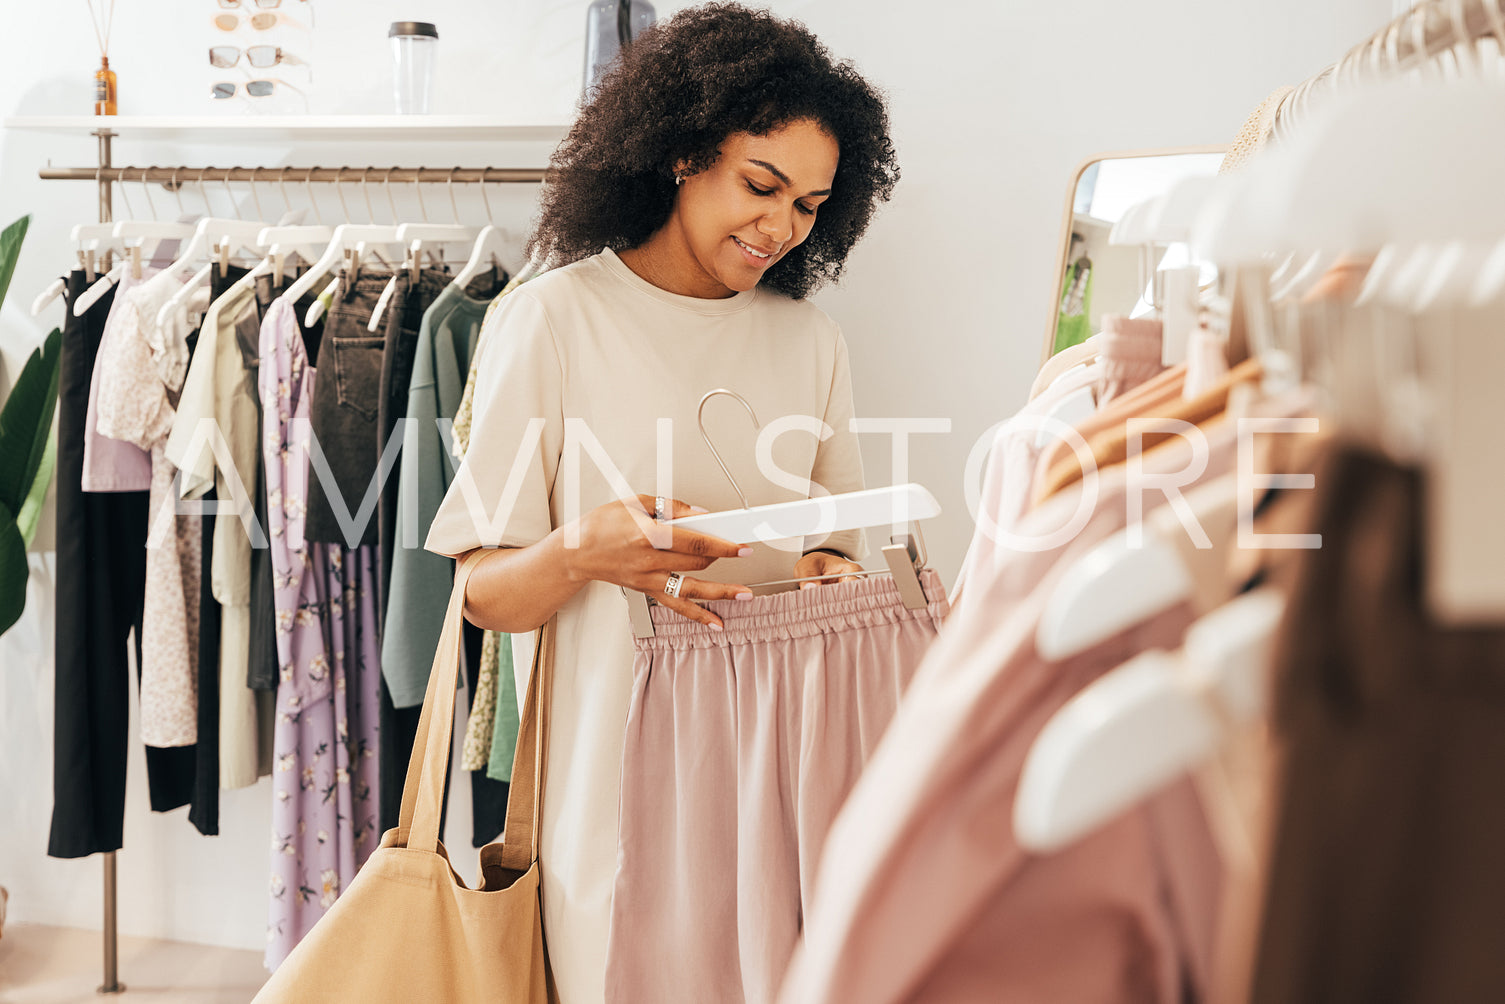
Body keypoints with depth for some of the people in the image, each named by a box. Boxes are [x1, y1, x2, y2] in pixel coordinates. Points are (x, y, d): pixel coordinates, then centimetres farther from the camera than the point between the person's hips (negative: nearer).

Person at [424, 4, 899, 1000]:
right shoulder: (550, 320, -3)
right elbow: (484, 592, -4)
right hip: (617, 766, -3)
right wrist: (585, 551, -24)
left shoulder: (813, 340, 10)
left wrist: (831, 574, -7)